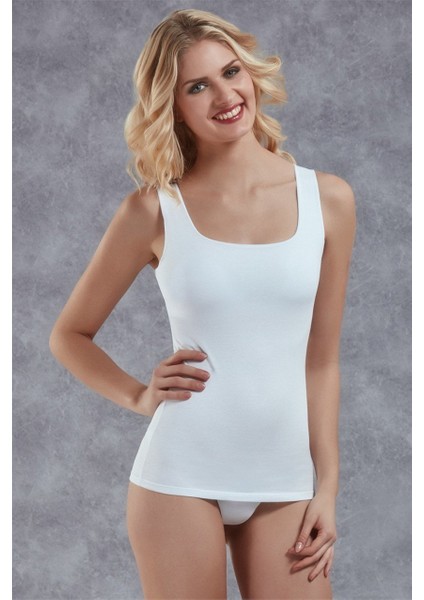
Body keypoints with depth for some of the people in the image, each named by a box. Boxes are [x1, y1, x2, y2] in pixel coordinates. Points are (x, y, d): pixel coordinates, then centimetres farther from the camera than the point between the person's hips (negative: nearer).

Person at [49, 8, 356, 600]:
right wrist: (138, 396, -8)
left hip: (286, 481, 2)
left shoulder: (328, 199, 0)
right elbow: (69, 335, 7)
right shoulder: (154, 210, -4)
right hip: (181, 476, -1)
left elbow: (322, 359, 4)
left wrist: (328, 487, 4)